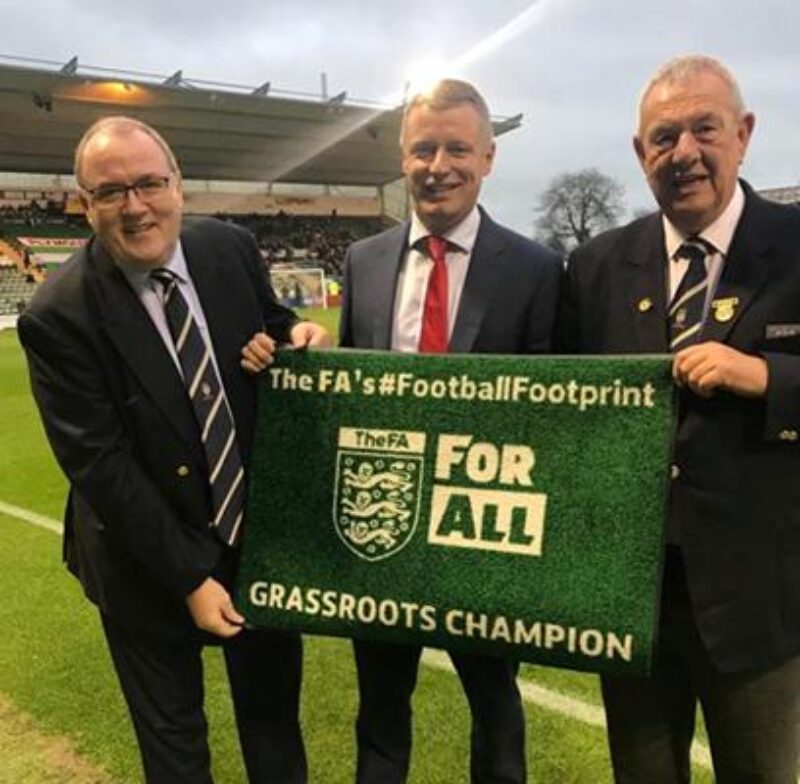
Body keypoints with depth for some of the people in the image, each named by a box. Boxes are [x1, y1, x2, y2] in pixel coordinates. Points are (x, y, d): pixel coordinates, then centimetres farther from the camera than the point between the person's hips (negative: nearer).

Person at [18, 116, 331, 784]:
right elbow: (98, 465, -20)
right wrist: (188, 577, -18)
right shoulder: (58, 315, -21)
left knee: (274, 710, 24)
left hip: (261, 531, 4)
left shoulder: (232, 249, -8)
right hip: (148, 562, -3)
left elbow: (270, 325, 10)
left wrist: (294, 338, -16)